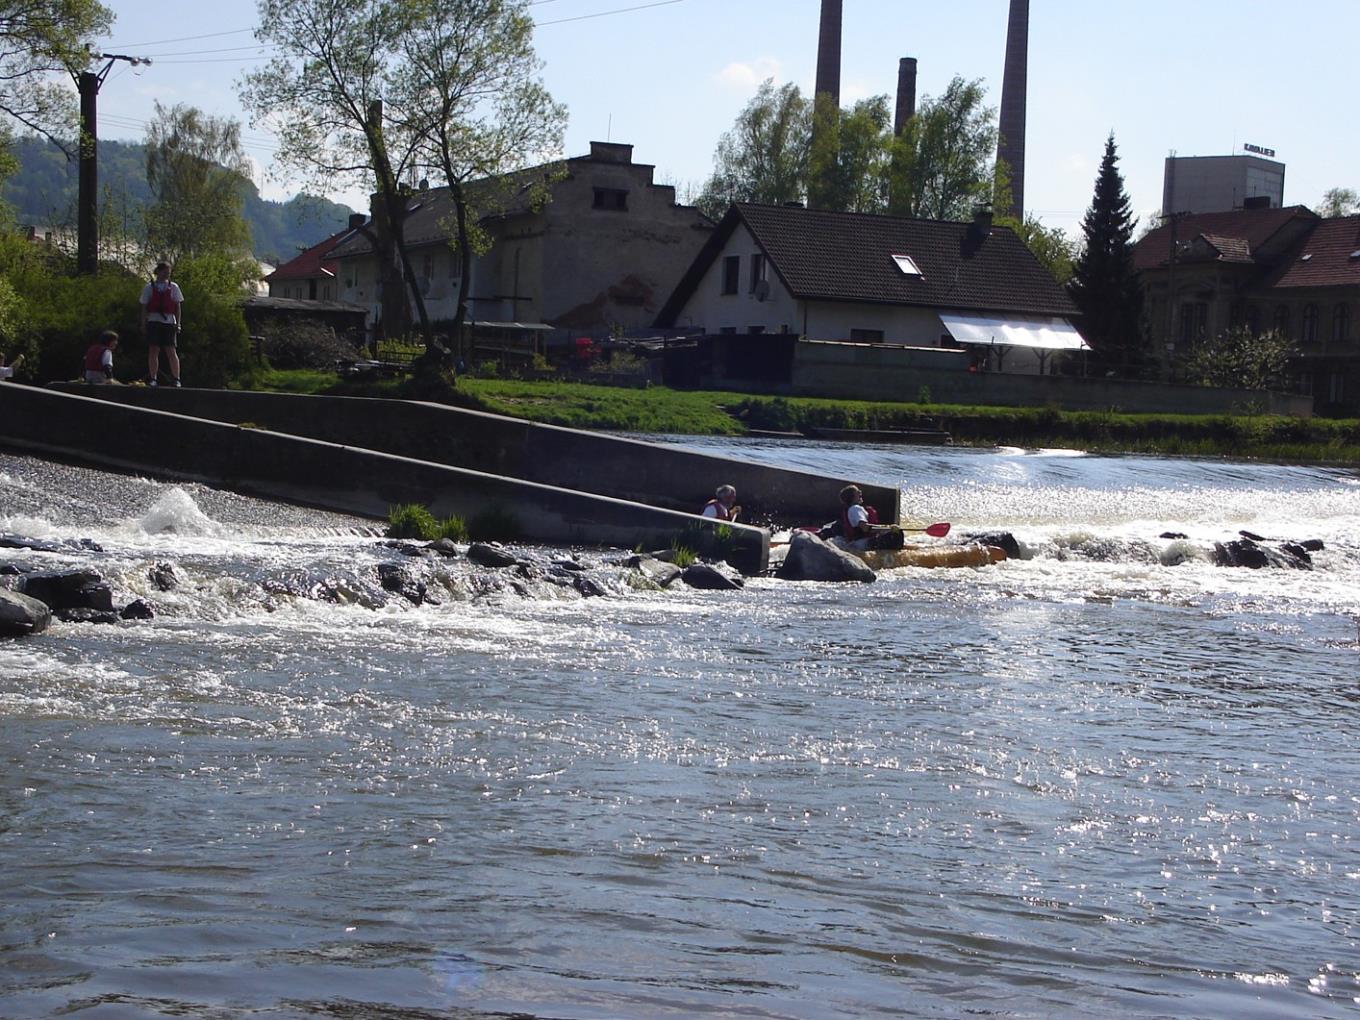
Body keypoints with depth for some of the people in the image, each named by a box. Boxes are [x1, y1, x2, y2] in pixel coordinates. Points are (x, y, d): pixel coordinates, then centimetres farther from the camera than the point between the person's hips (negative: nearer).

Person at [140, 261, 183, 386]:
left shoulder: (173, 287, 8)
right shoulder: (149, 287, 6)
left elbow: (178, 306, 9)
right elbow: (144, 307, 7)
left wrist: (178, 323, 1)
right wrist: (143, 324, 1)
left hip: (169, 321, 0)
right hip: (153, 321, 0)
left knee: (171, 351, -4)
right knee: (153, 350, -1)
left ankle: (176, 379, -3)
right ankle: (152, 378, 6)